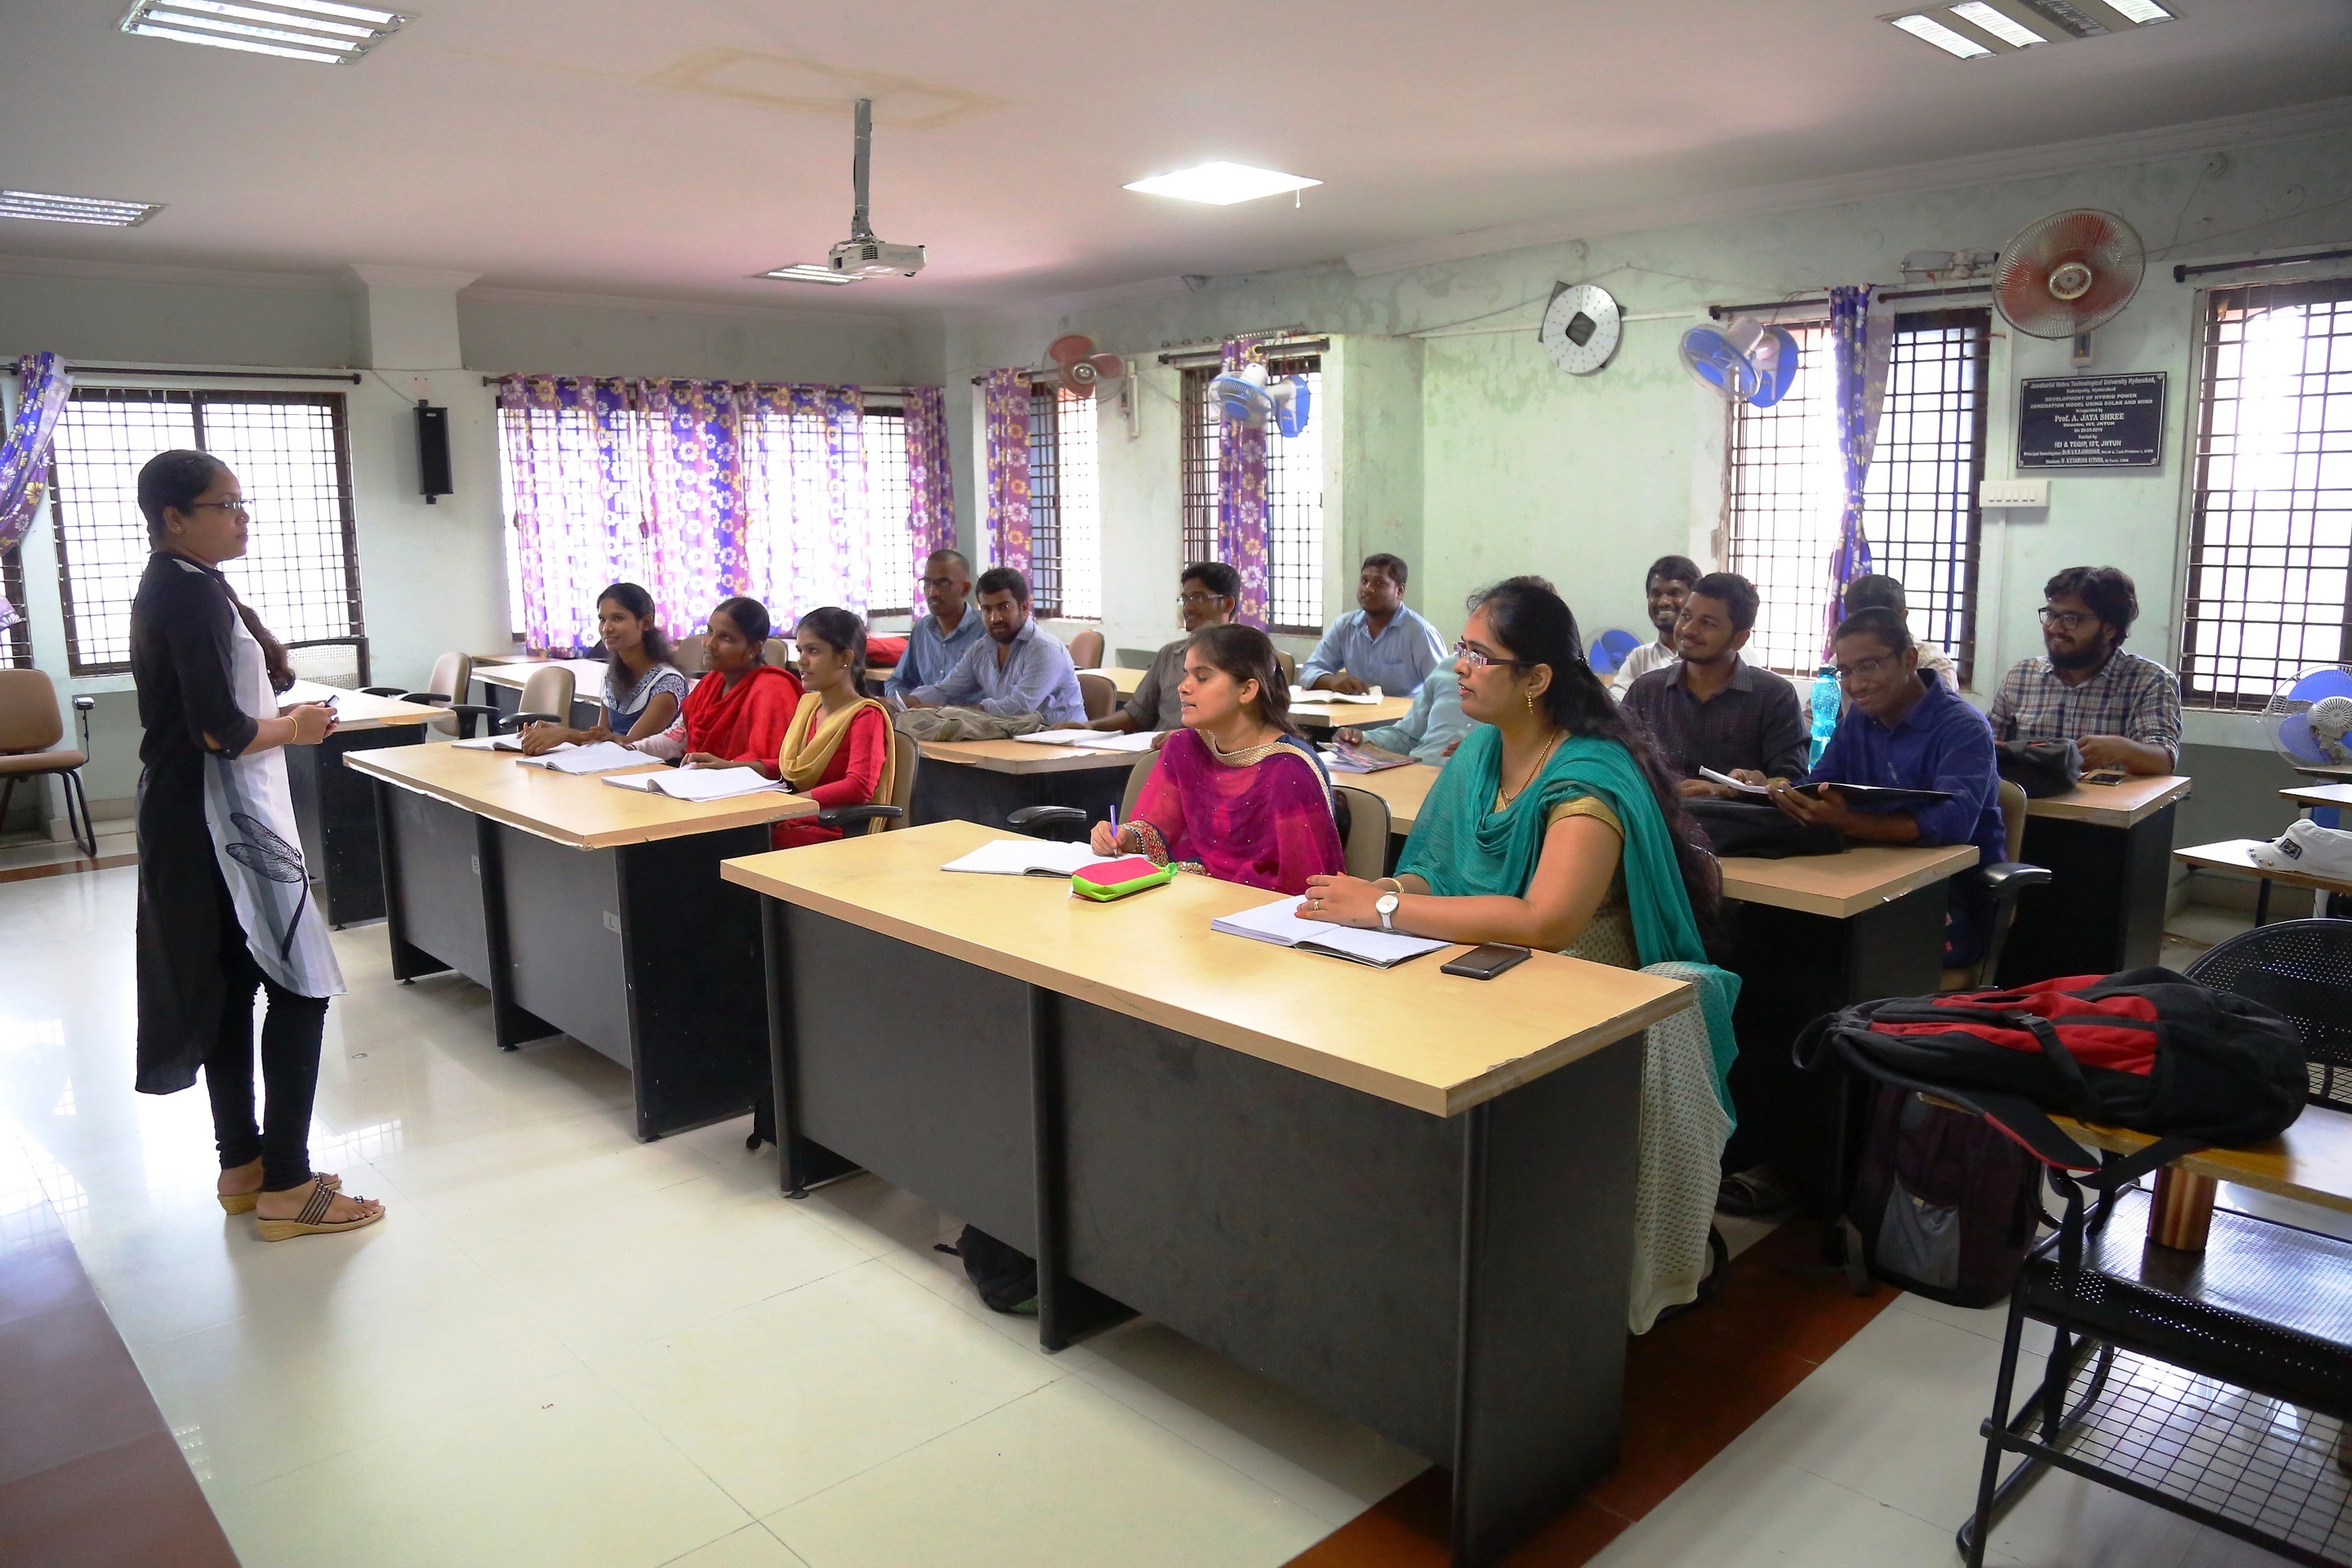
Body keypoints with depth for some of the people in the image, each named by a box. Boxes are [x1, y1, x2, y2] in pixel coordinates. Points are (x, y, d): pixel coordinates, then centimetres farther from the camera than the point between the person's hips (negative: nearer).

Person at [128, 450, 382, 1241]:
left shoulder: (170, 587, 13)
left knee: (228, 985, 14)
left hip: (194, 818, 10)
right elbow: (220, 730, -23)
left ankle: (243, 1166, 24)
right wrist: (296, 729, -7)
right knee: (302, 986, -7)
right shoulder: (194, 592, -17)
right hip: (221, 818, -10)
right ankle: (287, 1188, -2)